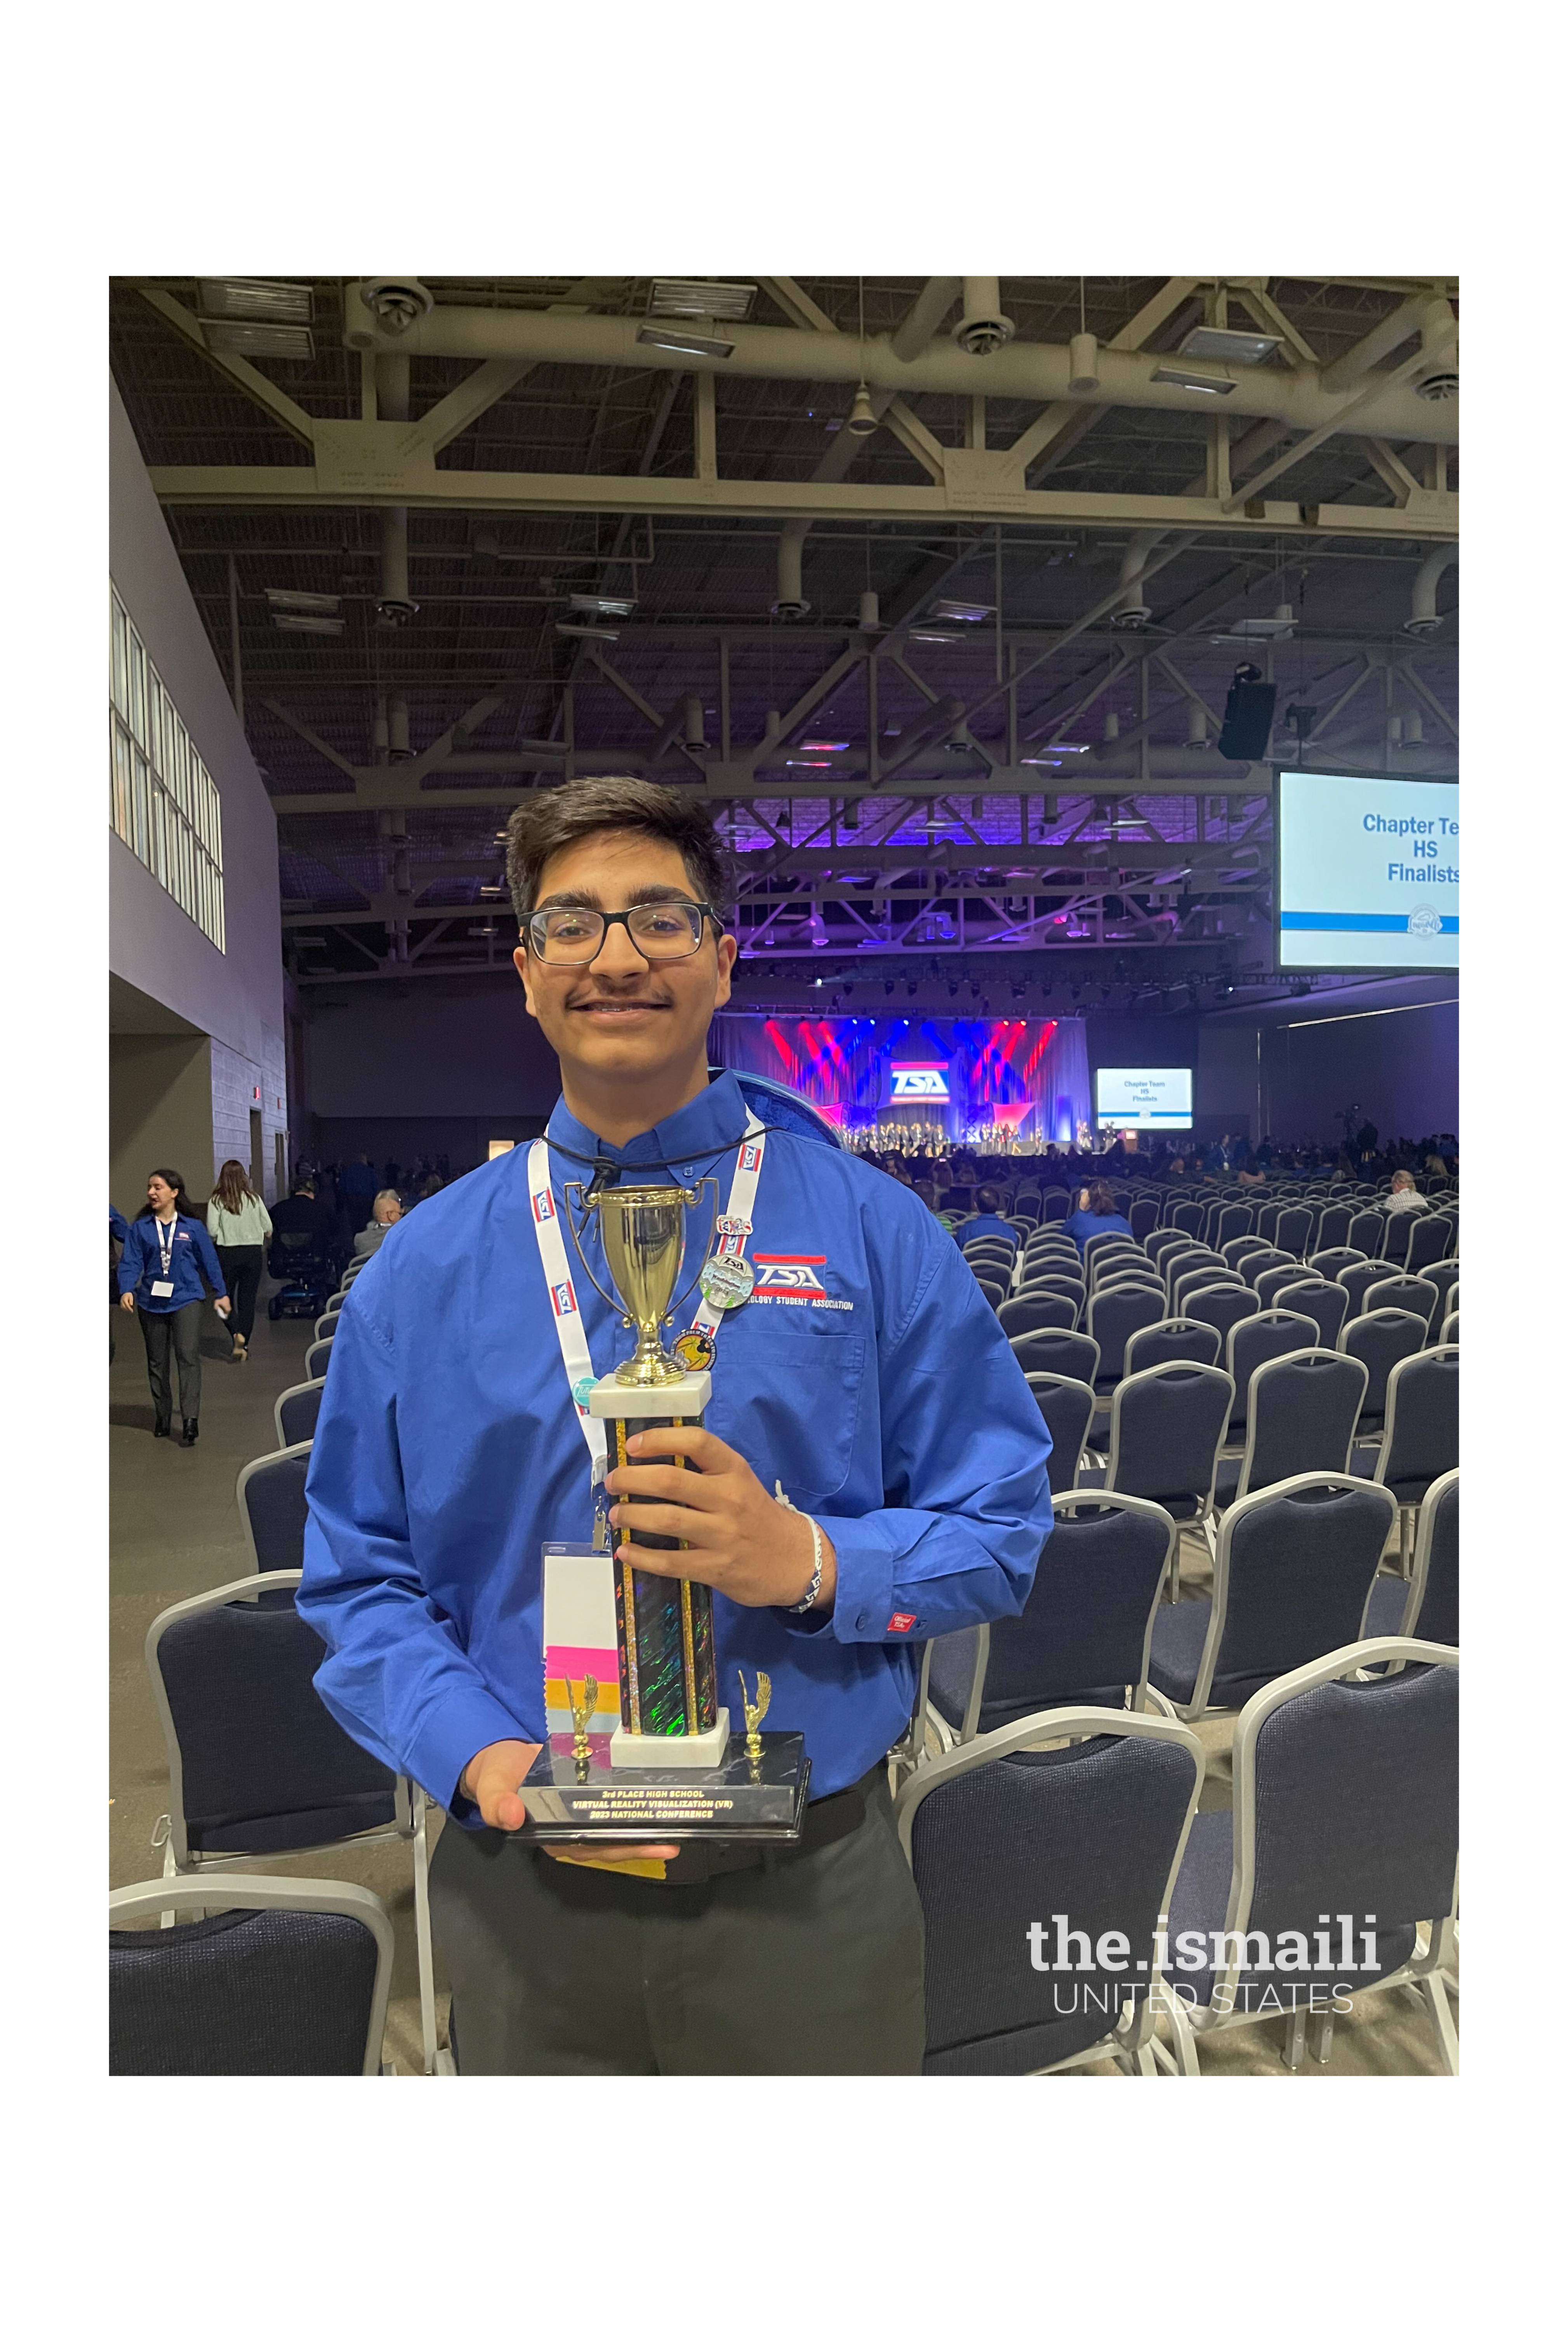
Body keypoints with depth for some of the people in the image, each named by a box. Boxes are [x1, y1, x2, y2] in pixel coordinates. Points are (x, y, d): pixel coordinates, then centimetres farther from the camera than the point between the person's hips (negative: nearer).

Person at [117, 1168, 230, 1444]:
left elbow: (209, 1260, 6)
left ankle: (190, 1420, -16)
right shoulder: (141, 1228, 3)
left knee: (188, 1358, -13)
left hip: (186, 1300, -3)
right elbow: (131, 1263, -3)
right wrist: (127, 1290, -20)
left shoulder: (193, 1226, 0)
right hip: (151, 1302, 3)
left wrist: (222, 1293, 10)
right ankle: (162, 1417, 26)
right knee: (157, 1362, 13)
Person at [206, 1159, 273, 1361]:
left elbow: (212, 1231, -12)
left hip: (227, 1254, -2)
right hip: (253, 1253, 2)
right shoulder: (255, 1199, 0)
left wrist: (222, 1235, 10)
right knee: (248, 1300, 9)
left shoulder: (217, 1201, -6)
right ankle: (243, 1346, 9)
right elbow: (269, 1229, 2)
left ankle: (237, 1334, -11)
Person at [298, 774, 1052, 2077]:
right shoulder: (423, 1270, 1)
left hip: (812, 1897, 0)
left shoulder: (873, 1231, -4)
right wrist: (482, 1754, -14)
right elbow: (362, 1579, 2)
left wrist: (809, 1561, -21)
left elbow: (1000, 1534, -4)